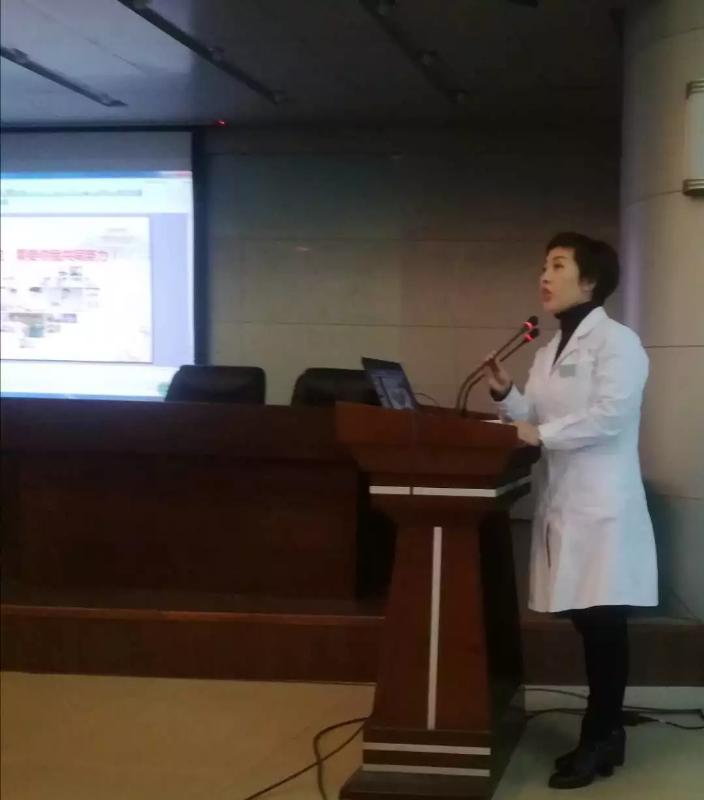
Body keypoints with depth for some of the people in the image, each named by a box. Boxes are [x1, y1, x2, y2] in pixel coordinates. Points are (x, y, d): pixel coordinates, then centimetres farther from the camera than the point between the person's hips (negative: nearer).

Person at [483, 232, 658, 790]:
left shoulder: (617, 341, -8)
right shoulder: (550, 350, 17)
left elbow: (609, 415, -18)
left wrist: (540, 434, -17)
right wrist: (506, 394, 0)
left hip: (601, 505, -8)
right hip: (562, 502, 8)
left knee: (604, 623, -2)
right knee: (587, 622, 11)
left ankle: (600, 739, 7)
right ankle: (604, 733, 21)